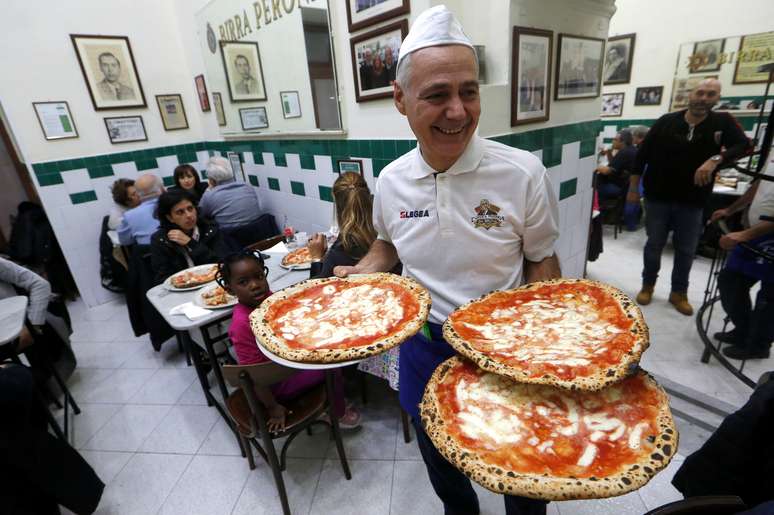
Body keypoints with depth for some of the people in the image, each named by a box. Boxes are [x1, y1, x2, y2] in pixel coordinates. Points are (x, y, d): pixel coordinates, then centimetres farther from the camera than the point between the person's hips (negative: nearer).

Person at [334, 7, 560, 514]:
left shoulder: (522, 172, -17)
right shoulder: (392, 179, -7)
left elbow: (541, 261, -5)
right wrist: (357, 274, -6)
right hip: (424, 341, 4)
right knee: (439, 453, 28)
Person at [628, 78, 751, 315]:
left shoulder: (723, 122, 0)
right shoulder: (666, 122, -2)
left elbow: (743, 145, -9)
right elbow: (642, 154, 1)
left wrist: (716, 158, -28)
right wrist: (633, 187, 0)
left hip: (692, 202, 1)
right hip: (658, 197, -1)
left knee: (686, 250, 10)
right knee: (654, 245, 9)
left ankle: (679, 293, 25)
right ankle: (647, 285, 26)